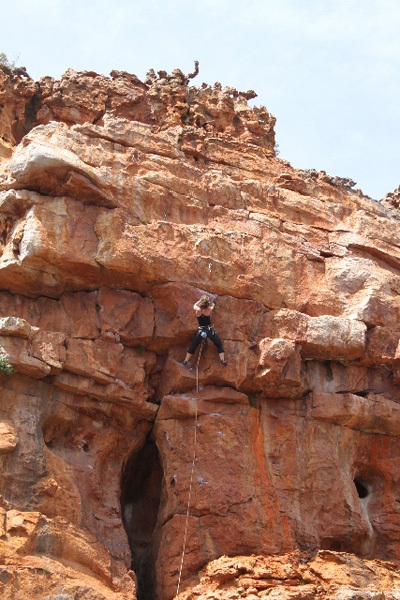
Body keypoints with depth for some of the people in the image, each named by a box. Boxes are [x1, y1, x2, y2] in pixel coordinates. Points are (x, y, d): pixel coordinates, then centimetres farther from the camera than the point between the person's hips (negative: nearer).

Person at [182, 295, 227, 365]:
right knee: (219, 344, 14)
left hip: (200, 330, 2)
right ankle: (222, 360, 6)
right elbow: (213, 305, 10)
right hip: (210, 330, -2)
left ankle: (186, 361, 16)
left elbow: (195, 305, 13)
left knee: (192, 346, 15)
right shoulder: (209, 309, -14)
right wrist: (212, 304, 30)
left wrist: (200, 300, 23)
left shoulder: (197, 310, -11)